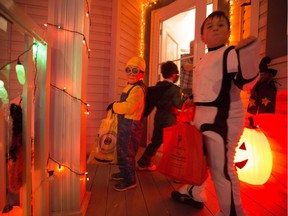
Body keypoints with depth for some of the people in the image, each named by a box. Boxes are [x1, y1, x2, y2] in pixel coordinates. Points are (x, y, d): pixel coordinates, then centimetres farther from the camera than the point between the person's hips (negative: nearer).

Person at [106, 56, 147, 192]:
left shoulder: (138, 89, -19)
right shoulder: (130, 86, 14)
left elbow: (129, 107, -30)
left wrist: (114, 106, -14)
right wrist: (116, 106, 5)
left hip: (131, 125, -11)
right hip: (124, 124, 11)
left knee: (127, 153, 0)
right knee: (121, 150, 22)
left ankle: (130, 180, 17)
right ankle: (124, 172, 42)